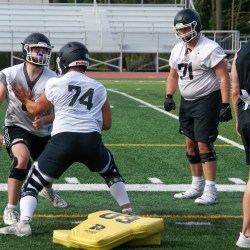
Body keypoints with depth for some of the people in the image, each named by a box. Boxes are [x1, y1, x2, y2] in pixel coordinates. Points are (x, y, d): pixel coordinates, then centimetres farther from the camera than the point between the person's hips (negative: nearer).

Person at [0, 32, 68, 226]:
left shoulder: (52, 80, -11)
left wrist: (44, 120, -30)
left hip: (42, 132, 3)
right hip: (16, 127, -3)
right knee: (22, 158, -32)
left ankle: (48, 190, 59)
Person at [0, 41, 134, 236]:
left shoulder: (56, 84, 8)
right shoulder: (98, 88, 15)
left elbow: (36, 110, 24)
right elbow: (106, 124, 18)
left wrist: (25, 100, 45)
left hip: (63, 140, -2)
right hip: (92, 140, 2)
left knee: (33, 183, 10)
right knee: (111, 173, 32)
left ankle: (24, 223, -10)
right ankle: (128, 212, 28)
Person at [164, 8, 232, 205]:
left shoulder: (210, 49, -16)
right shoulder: (178, 50, 8)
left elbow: (224, 77, -17)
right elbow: (173, 76, 21)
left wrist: (225, 105, -22)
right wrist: (169, 96, 5)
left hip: (207, 100, -8)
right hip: (187, 102, 8)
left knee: (204, 145, -11)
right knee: (191, 145, 12)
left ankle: (210, 192, -7)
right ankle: (197, 186, 24)